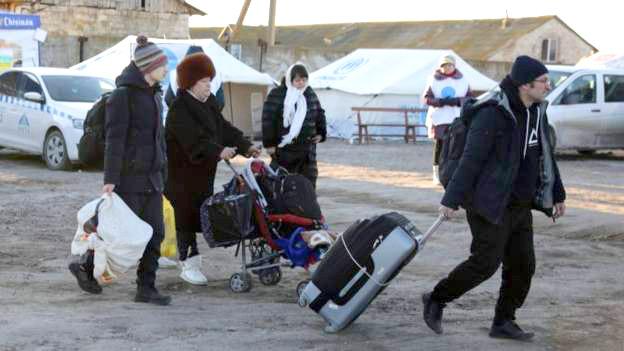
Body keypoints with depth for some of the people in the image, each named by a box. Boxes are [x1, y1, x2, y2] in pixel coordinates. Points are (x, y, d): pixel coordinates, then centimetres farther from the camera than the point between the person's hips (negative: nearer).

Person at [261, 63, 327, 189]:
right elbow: (268, 119, -9)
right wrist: (269, 143, -11)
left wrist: (321, 133, 13)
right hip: (283, 148, -5)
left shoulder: (310, 94, 10)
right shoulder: (277, 95, -8)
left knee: (309, 181, 5)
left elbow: (319, 113, 23)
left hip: (307, 147, 5)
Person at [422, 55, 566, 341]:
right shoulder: (493, 114, -19)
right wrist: (452, 199, -22)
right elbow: (471, 159, -21)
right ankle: (436, 300, 12)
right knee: (485, 263, -7)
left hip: (521, 206, 8)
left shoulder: (536, 111, 8)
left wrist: (557, 194, 23)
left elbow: (546, 156, 19)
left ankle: (503, 322, 19)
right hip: (491, 205, -8)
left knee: (523, 264, 7)